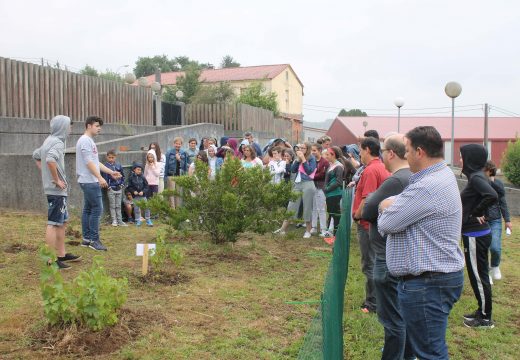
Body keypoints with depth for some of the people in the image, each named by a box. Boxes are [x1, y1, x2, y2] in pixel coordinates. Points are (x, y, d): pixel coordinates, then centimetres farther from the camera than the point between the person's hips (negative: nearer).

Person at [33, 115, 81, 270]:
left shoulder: (49, 141, 14)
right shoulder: (57, 142, -15)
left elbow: (36, 155, 29)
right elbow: (50, 160, -34)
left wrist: (45, 173, 21)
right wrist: (57, 180, -22)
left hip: (52, 188, 10)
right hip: (57, 190, -10)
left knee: (62, 222, 16)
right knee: (54, 223, -6)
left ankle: (62, 254, 24)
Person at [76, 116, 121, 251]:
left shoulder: (90, 141, 19)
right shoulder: (85, 140, -12)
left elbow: (96, 162, 21)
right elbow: (88, 162, -20)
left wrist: (111, 172, 17)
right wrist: (100, 178, -24)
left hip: (90, 182, 10)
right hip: (89, 181, -10)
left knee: (88, 209, 11)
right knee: (97, 209, -10)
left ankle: (86, 239, 16)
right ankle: (94, 240, -6)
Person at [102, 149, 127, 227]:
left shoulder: (118, 165, 6)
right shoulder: (106, 166, -7)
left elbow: (122, 176, 14)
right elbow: (104, 177, -8)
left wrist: (122, 184, 5)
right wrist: (108, 186, -12)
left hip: (119, 188, 4)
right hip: (111, 189, -4)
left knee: (118, 206, 8)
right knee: (112, 206, 4)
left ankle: (120, 221, 12)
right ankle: (114, 221, 11)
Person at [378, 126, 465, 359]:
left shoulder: (428, 187, -24)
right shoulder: (442, 175, 12)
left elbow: (386, 224, -20)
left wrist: (387, 208, 1)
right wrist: (392, 206, -8)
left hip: (427, 285, -11)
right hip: (438, 276, 11)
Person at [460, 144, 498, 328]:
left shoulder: (476, 178, -18)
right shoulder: (476, 176, 10)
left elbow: (492, 196, -34)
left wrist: (476, 213, -22)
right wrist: (477, 213, 4)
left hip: (475, 236, -10)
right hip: (476, 234, 10)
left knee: (478, 275, 1)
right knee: (478, 274, 18)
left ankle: (485, 318, 13)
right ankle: (482, 311, 30)